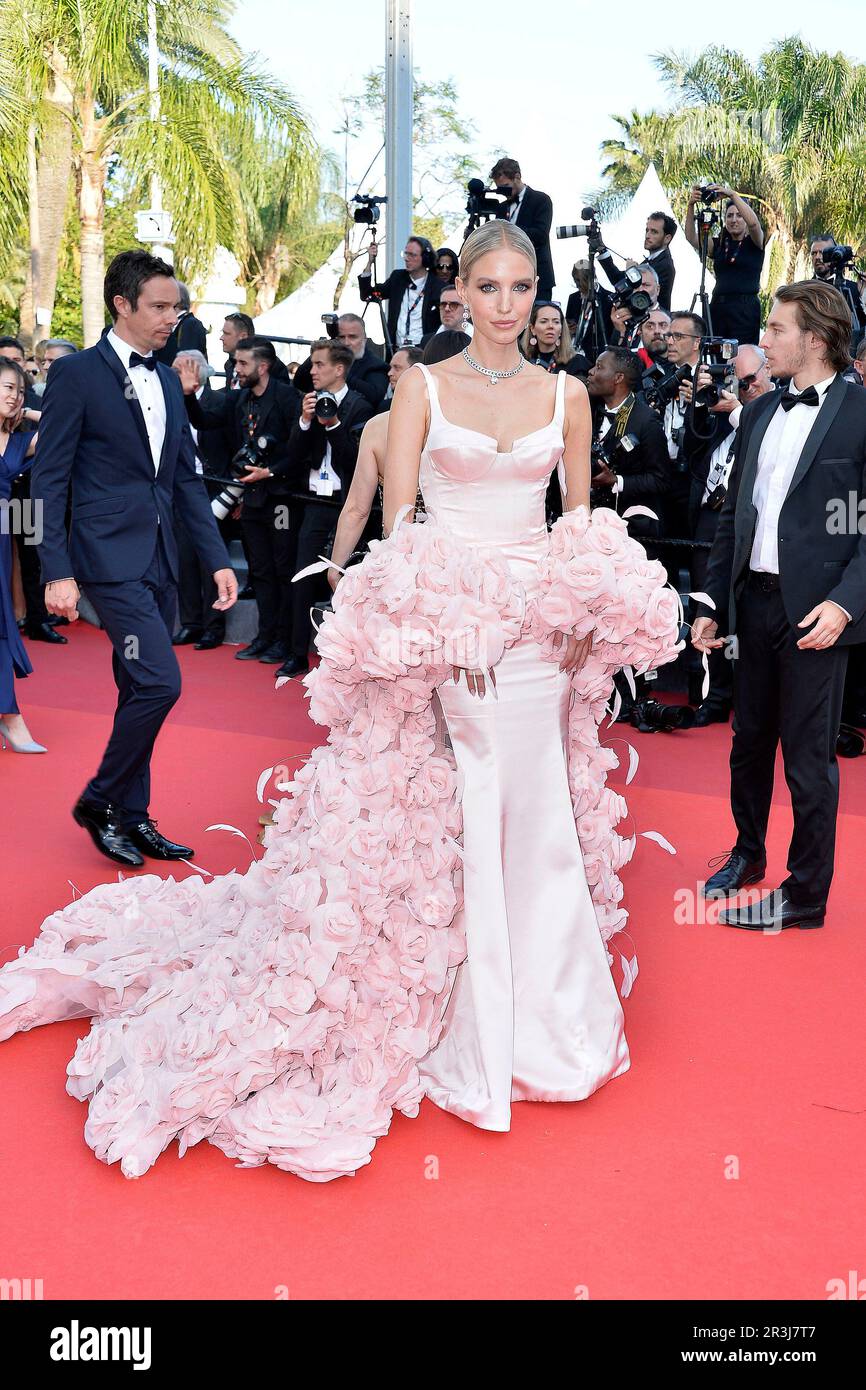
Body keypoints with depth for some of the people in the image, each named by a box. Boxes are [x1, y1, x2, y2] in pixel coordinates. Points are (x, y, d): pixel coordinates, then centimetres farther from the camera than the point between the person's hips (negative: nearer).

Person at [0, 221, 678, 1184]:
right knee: (430, 821, 0)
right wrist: (447, 625, -16)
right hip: (435, 621, -3)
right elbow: (397, 517, -5)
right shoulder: (422, 386, 1)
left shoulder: (566, 396, 9)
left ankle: (533, 1018, 26)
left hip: (542, 630, 3)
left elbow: (585, 521, 14)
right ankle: (452, 1031, 17)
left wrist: (589, 612, -1)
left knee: (537, 822, 8)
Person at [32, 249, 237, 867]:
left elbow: (187, 478, 17)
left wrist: (219, 558, 10)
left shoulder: (168, 381, 15)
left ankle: (131, 818, 22)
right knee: (160, 682, -15)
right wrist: (57, 571, -15)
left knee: (140, 692, 11)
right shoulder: (77, 373, -6)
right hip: (110, 556, -7)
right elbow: (50, 480, -8)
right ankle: (100, 801, 4)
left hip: (160, 561, 7)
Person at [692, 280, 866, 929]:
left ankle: (806, 894, 16)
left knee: (808, 758, 2)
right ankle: (748, 854, 38)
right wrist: (713, 603, 12)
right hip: (753, 602, 6)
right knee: (749, 742, 18)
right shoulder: (759, 413, 13)